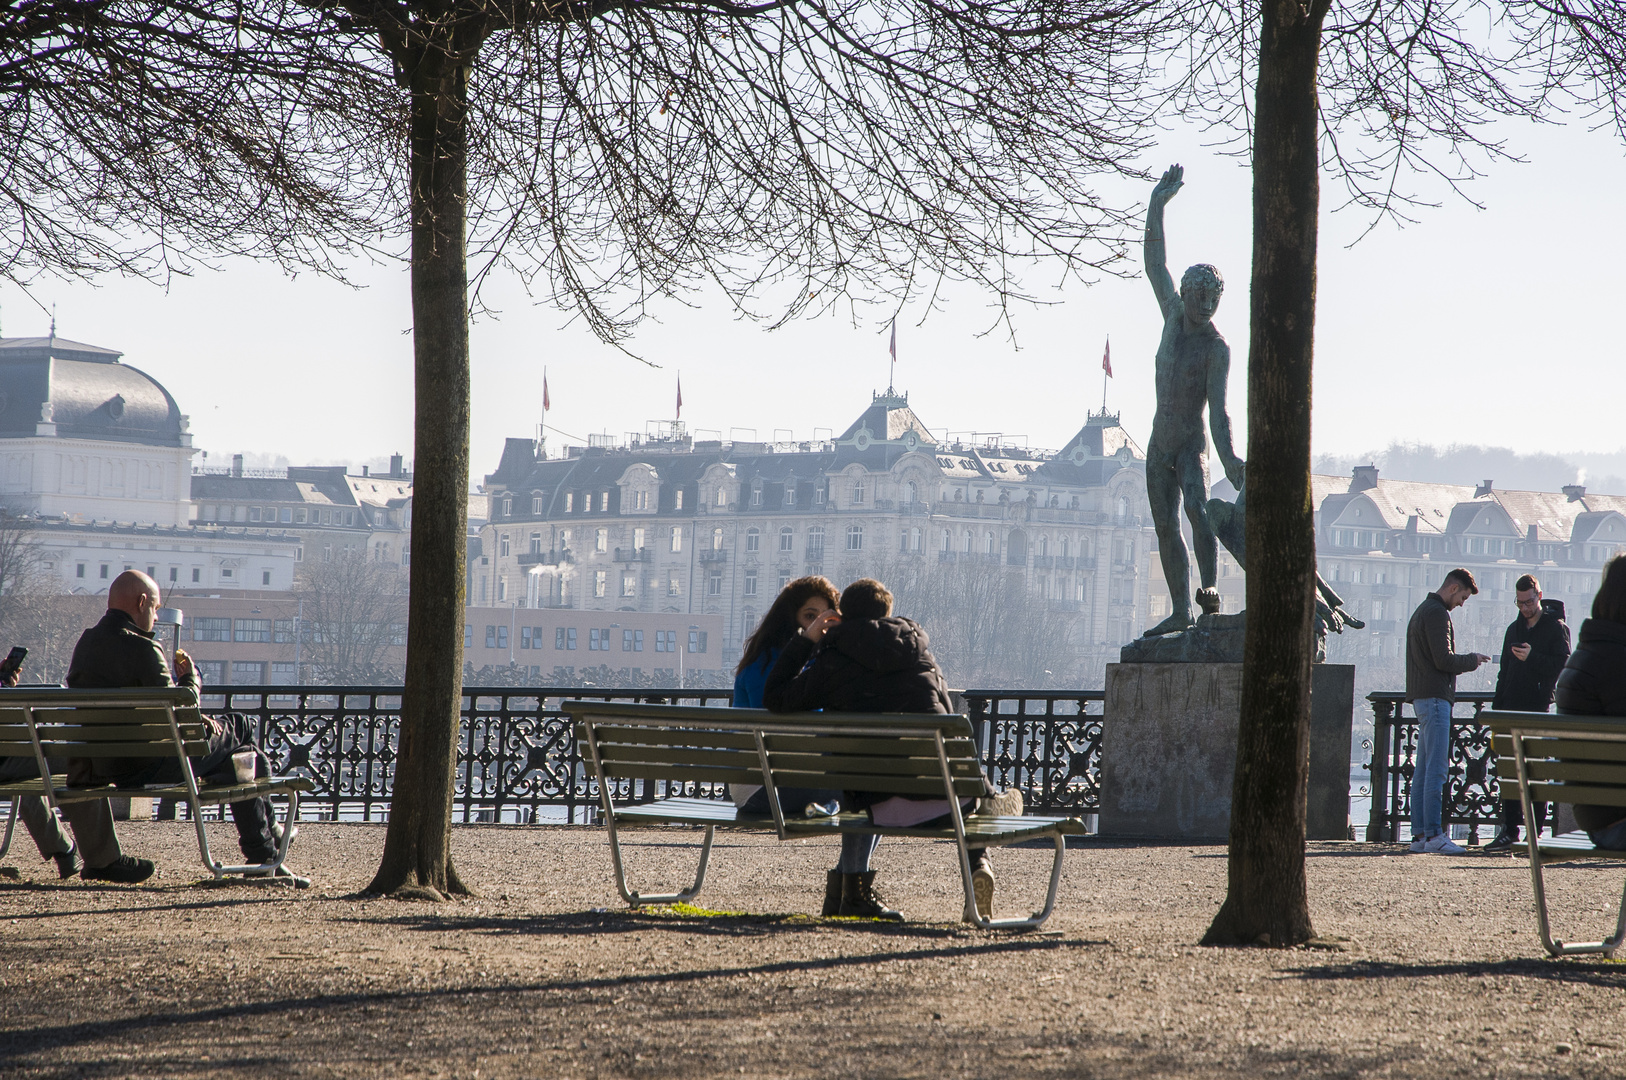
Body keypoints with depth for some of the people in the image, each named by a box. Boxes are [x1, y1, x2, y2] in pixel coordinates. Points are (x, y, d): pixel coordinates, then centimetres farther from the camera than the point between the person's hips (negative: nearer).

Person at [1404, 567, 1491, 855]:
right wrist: (1472, 660, -2)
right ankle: (1433, 834, -15)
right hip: (1435, 697, -11)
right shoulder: (1437, 613, -11)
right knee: (1436, 769, -12)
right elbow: (1444, 660, -18)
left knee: (1423, 769, 9)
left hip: (1423, 698, 11)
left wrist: (1465, 661, 14)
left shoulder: (1423, 610, 22)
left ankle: (1419, 835, 8)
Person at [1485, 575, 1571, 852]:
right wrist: (1498, 704, 14)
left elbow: (1562, 666, -11)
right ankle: (1509, 831, 7)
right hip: (1512, 710, 6)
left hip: (1539, 708, -6)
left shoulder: (1556, 628, -1)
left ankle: (1536, 833, -3)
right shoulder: (1514, 629, 19)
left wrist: (1532, 658, -21)